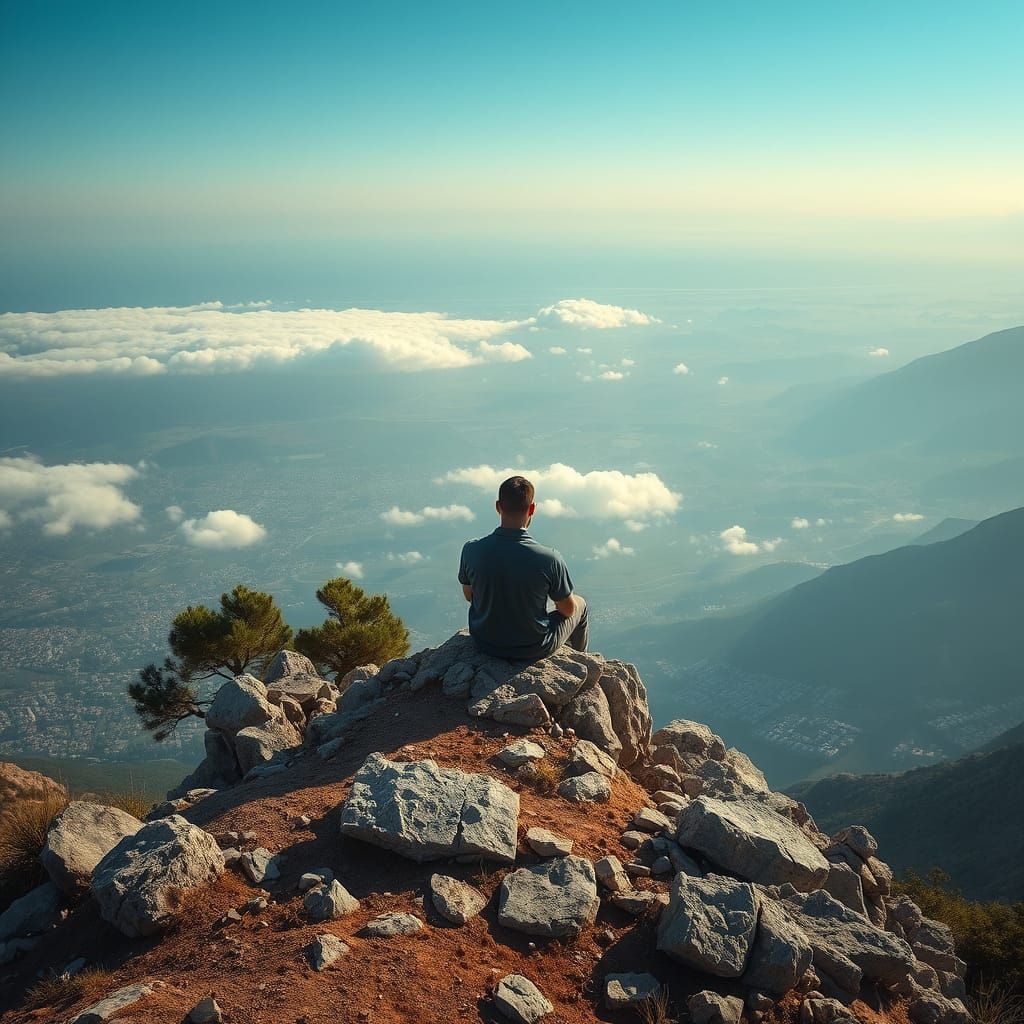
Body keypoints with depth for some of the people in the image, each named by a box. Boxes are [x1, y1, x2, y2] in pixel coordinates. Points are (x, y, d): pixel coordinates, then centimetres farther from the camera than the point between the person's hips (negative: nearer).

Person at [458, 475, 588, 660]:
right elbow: (568, 609, -11)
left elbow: (469, 595, 0)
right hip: (534, 650, -3)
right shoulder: (550, 559, -27)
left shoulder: (471, 550, -19)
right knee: (580, 604, 27)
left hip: (485, 644, 3)